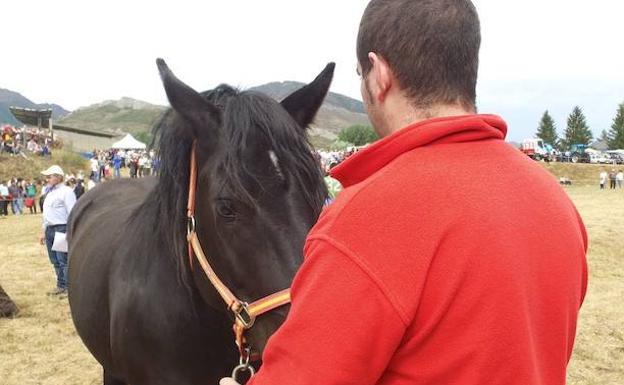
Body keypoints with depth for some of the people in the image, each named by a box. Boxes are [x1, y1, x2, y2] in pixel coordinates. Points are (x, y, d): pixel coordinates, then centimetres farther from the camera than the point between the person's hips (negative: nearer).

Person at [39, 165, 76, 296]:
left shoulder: (66, 192, -9)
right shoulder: (49, 193, 18)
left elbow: (72, 213, -15)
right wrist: (44, 232, 23)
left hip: (61, 229, -9)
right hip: (50, 230, 9)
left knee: (64, 260, -8)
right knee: (55, 261, 12)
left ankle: (69, 288, -3)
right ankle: (61, 286, 20)